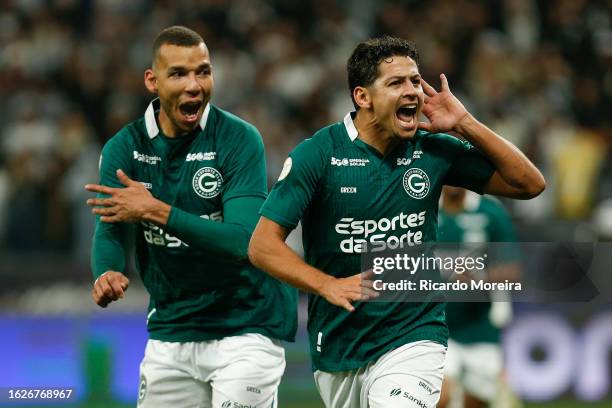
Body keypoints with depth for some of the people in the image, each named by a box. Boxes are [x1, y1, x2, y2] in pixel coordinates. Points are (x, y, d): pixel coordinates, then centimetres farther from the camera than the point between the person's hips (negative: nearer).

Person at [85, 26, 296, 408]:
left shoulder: (239, 139, -14)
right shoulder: (124, 148, -1)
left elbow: (244, 241, -23)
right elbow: (109, 232, -9)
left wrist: (157, 212, -32)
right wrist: (107, 274, -33)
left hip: (246, 327, -4)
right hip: (170, 329, 4)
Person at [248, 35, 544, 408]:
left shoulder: (434, 151, 0)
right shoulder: (318, 154, -8)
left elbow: (530, 183, 2)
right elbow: (262, 245, -10)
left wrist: (465, 125, -7)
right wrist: (328, 285, -25)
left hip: (412, 339, 0)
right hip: (336, 346, 0)